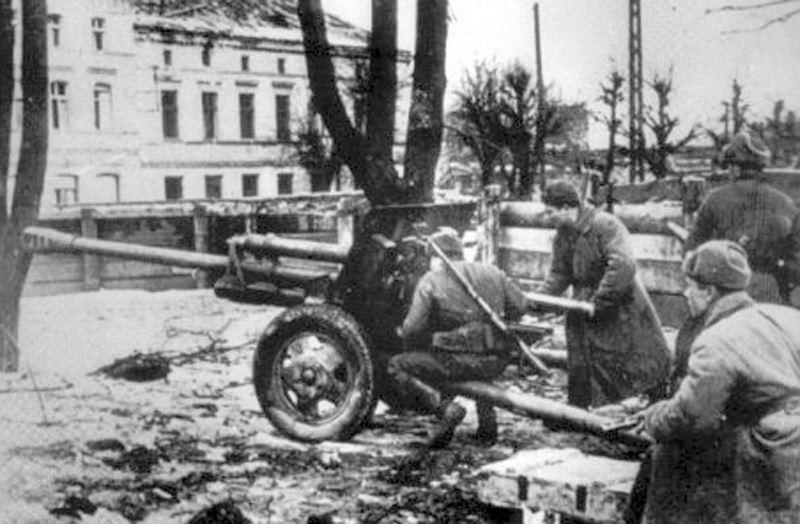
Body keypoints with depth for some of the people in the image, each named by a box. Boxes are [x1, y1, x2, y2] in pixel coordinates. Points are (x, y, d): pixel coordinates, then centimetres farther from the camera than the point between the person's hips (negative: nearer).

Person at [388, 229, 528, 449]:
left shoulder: (430, 281, -2)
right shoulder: (492, 272, 12)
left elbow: (413, 328, -7)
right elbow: (520, 307, 14)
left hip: (458, 362, -6)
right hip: (496, 362, 6)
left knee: (397, 366, 8)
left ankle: (444, 407, -9)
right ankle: (487, 420, 25)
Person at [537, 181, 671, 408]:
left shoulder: (605, 225, -22)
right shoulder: (563, 236, 4)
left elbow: (623, 266, -31)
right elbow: (559, 275, 10)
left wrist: (598, 302, -27)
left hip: (620, 309, -7)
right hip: (584, 312, 7)